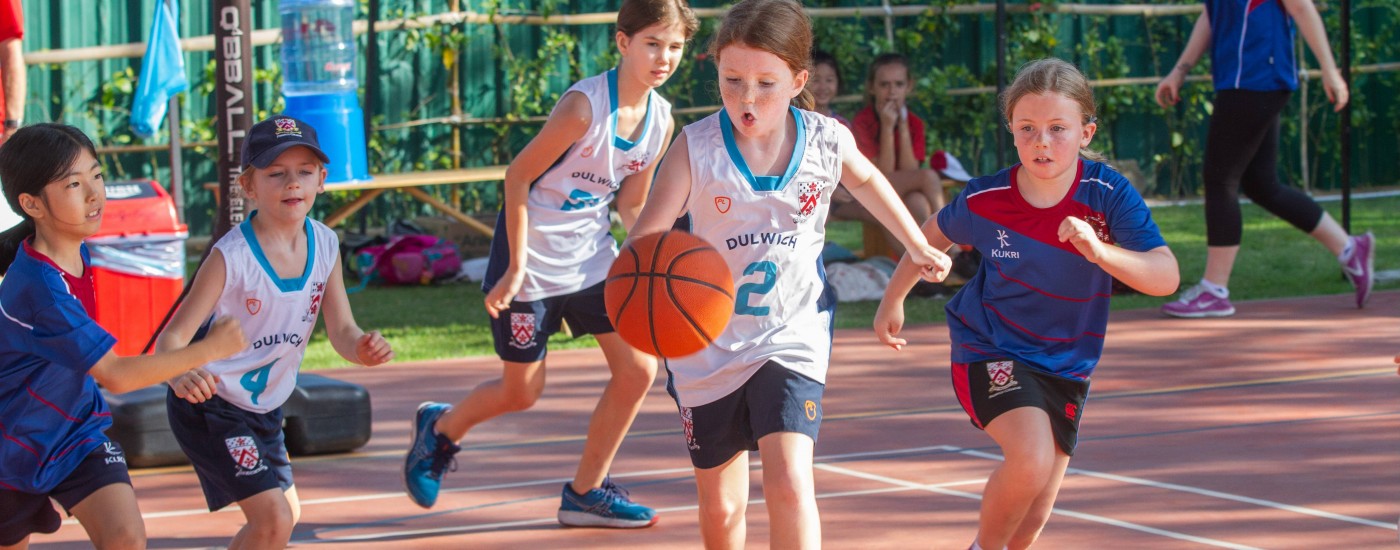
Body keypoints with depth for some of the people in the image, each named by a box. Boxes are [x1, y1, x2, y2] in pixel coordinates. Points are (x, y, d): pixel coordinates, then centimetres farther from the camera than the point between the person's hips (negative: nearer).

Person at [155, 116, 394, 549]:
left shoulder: (324, 246, -6)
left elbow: (341, 331, -6)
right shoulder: (232, 256, -25)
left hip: (264, 407, 8)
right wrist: (179, 373, -52)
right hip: (209, 403, -8)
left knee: (285, 515, 21)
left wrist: (361, 348, -30)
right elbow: (174, 335, -29)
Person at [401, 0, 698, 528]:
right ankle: (440, 429, 35)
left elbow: (631, 203, 8)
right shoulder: (584, 105, -25)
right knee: (522, 392, 4)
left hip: (592, 256, 6)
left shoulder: (661, 119, -4)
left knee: (637, 371, -2)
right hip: (532, 256, -6)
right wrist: (515, 267, -19)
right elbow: (518, 176, -18)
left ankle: (585, 492, 14)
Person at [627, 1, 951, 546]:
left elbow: (865, 178, 16)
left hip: (791, 337, 0)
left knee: (789, 483, -21)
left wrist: (916, 244, 26)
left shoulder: (826, 141, -8)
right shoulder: (696, 148, -16)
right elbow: (647, 234, -22)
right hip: (706, 343, 0)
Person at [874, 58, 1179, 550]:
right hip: (991, 350, -2)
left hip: (1066, 366, 3)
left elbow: (1165, 277, -27)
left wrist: (1100, 251, -43)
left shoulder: (1108, 195, -18)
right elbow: (934, 235, 8)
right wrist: (893, 300, 18)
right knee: (1030, 460, -29)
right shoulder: (984, 200, -15)